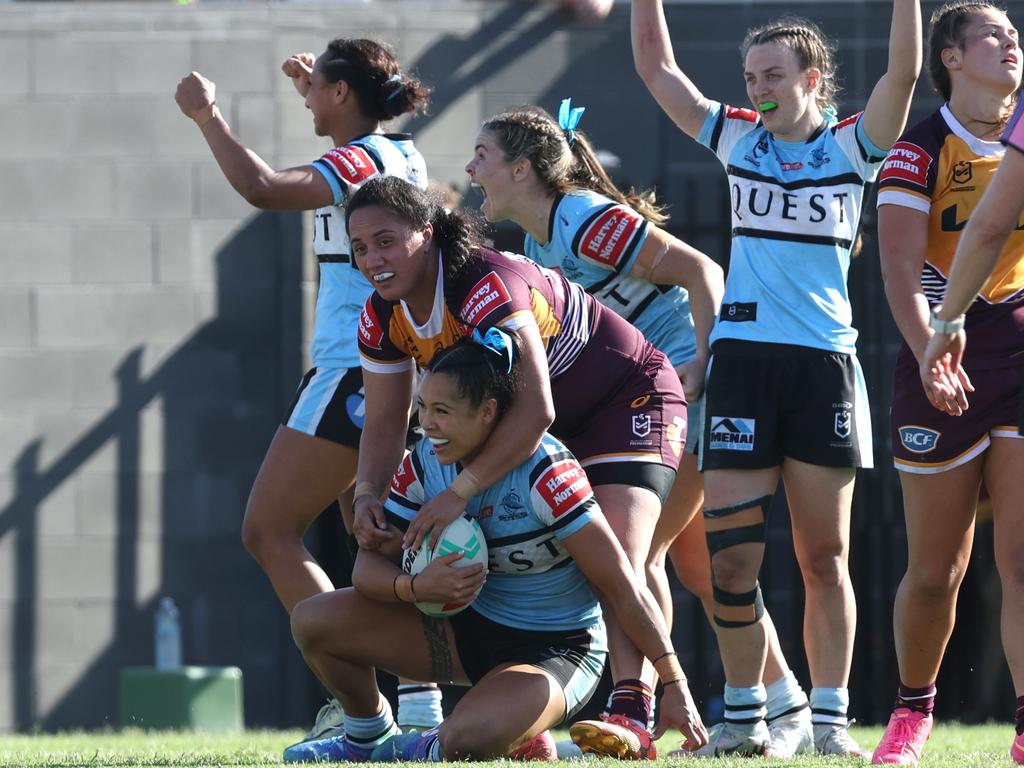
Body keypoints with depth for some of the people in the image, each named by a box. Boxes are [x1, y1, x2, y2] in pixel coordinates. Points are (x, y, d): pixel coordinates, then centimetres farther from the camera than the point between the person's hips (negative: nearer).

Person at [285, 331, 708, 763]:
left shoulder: (543, 472, -26)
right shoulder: (426, 463, -8)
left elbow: (624, 590, -24)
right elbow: (369, 565, -7)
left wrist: (675, 686, -26)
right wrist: (416, 587, -30)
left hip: (554, 650, -6)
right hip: (470, 630, 6)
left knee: (465, 741, -36)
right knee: (314, 621, -9)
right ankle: (366, 741, 17)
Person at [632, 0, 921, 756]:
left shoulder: (851, 147, 4)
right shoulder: (737, 139, 10)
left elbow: (903, 71, -10)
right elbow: (656, 67, 12)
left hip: (825, 365, -1)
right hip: (742, 358, 1)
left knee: (825, 556, 1)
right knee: (729, 557, -3)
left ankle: (831, 719, 4)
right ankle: (743, 715, 7)